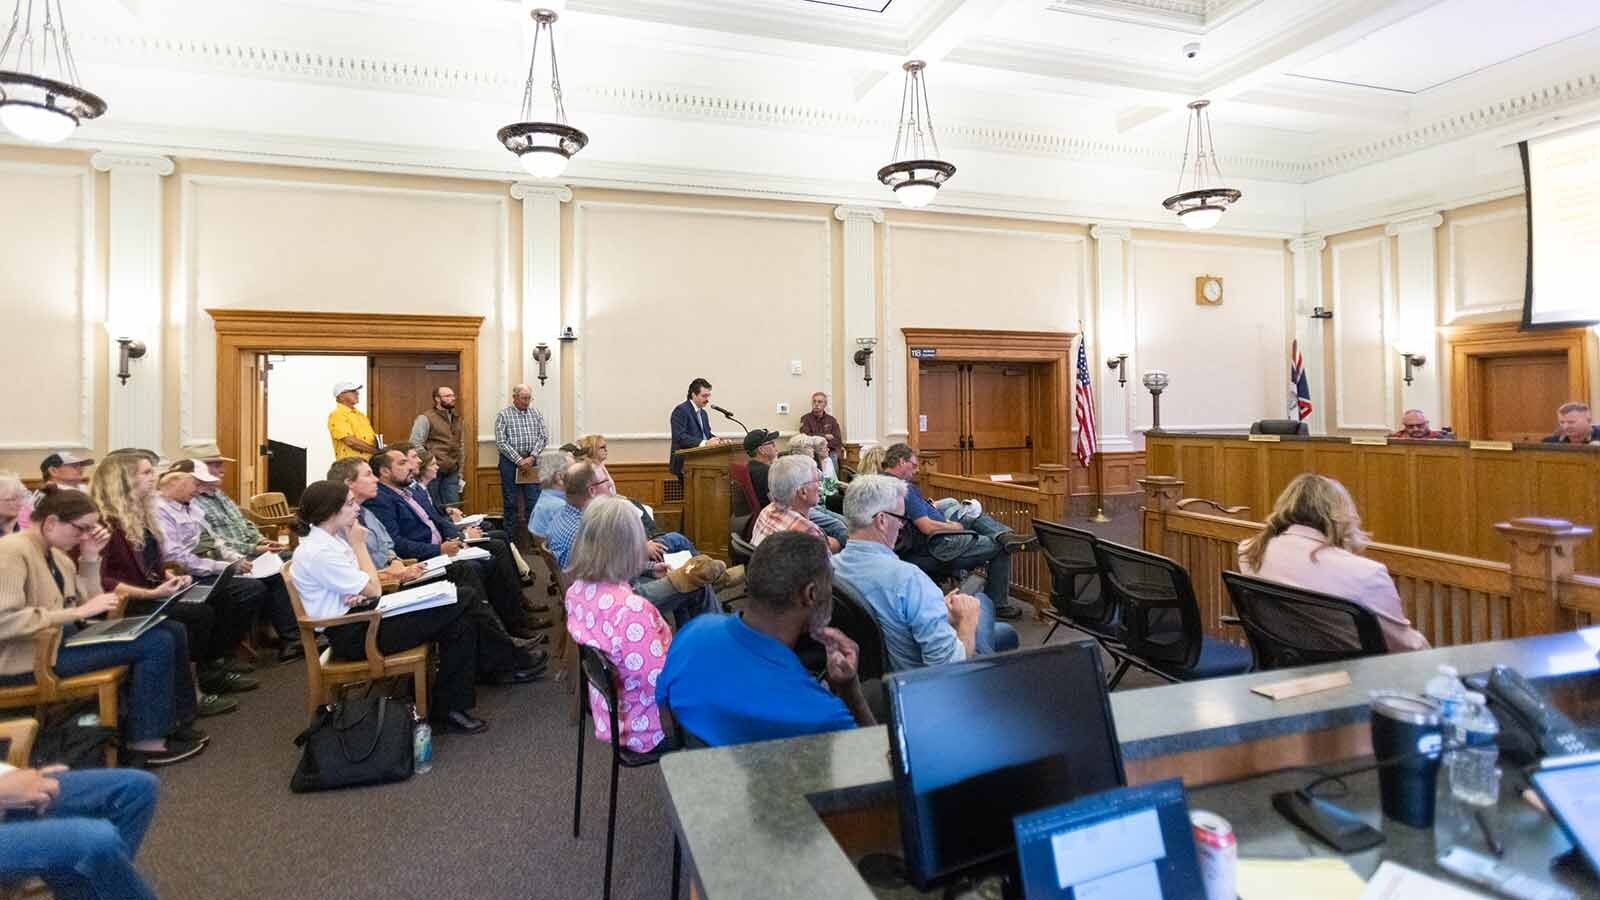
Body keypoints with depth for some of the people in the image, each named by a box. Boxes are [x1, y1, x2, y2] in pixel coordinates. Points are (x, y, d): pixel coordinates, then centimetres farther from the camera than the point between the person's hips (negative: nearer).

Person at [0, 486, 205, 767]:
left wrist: (91, 557, 1)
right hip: (29, 657, -9)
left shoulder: (54, 552, 11)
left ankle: (175, 721, 11)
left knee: (172, 631, 2)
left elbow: (86, 601, 10)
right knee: (156, 643, -20)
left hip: (62, 638, 9)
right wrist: (79, 612, -26)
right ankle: (144, 741, -9)